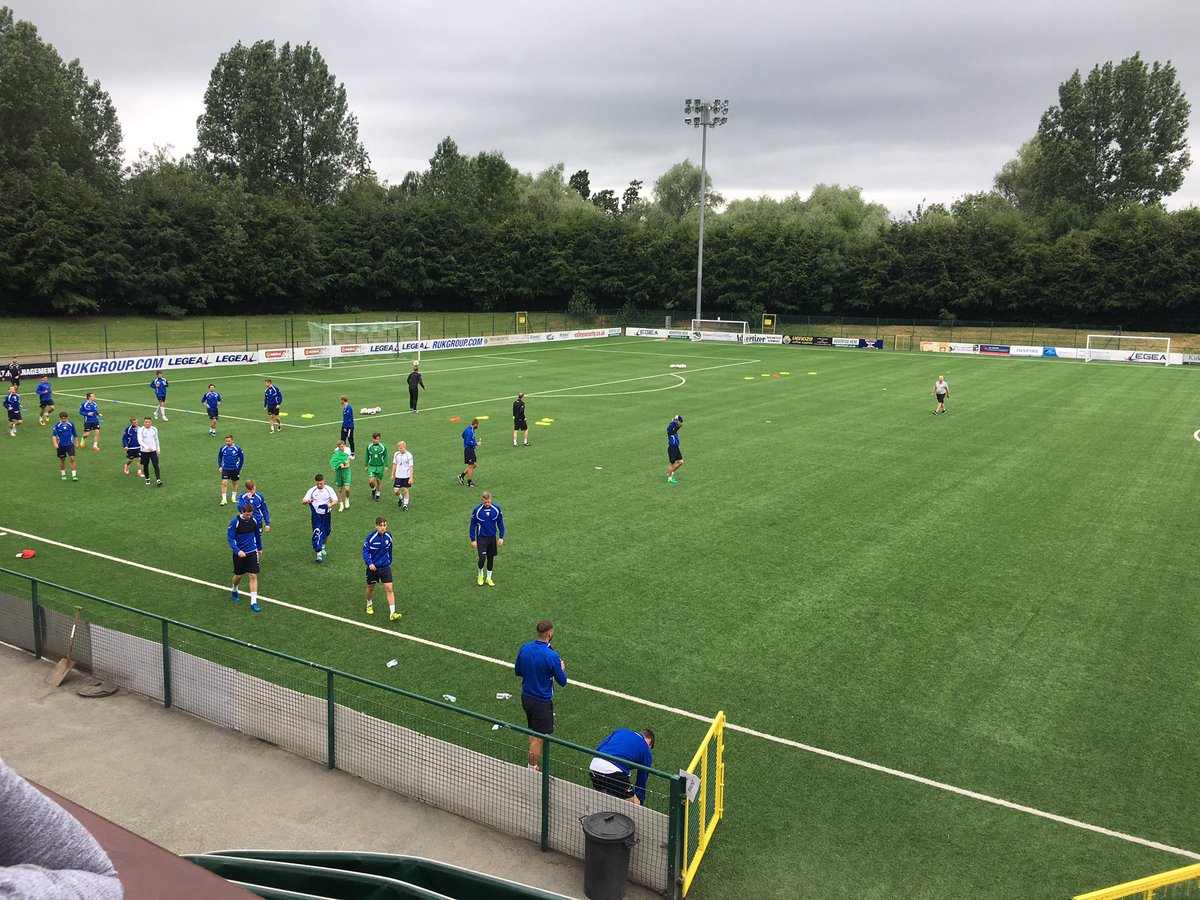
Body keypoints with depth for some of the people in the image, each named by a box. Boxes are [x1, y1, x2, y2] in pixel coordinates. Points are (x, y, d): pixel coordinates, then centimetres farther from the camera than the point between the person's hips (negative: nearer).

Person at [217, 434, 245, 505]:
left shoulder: (237, 448, -9)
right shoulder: (223, 448, -4)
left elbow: (242, 458, 2)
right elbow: (219, 457, 11)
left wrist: (240, 468, 3)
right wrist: (220, 466, 4)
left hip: (235, 469, 0)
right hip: (225, 469, 0)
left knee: (235, 483, 12)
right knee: (224, 483, -9)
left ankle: (234, 497, 31)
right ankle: (224, 500, -4)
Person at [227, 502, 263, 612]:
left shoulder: (254, 520, -4)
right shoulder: (235, 522, -15)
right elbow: (230, 538, -13)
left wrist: (260, 548, 20)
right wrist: (237, 551, -25)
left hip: (252, 552, 2)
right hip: (239, 553, -2)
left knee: (253, 576, -6)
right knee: (238, 575, 14)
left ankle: (254, 602, -4)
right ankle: (234, 591, 47)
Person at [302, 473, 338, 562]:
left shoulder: (329, 489, -5)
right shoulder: (312, 490, -4)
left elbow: (335, 501, -11)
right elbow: (303, 501, -6)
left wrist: (329, 505, -32)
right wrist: (307, 501, -31)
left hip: (326, 514, 1)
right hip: (316, 515, -1)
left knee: (326, 532, 13)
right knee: (317, 533, -12)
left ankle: (323, 548, 40)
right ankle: (319, 553, -14)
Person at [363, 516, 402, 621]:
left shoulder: (388, 536, -4)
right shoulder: (371, 537, -17)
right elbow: (365, 551, -15)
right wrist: (370, 563, -29)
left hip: (385, 566, 2)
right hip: (373, 567, -2)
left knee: (390, 588, -8)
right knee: (371, 587, 16)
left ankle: (392, 613, -9)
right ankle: (369, 605, 46)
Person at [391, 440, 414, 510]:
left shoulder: (409, 455, -11)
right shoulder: (396, 454, 0)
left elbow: (411, 467, -11)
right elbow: (394, 464, 11)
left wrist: (411, 478, -15)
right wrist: (392, 475, 11)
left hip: (406, 476, -3)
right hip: (398, 476, 3)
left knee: (405, 490, 2)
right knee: (396, 490, -1)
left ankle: (405, 505, 16)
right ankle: (400, 498, 30)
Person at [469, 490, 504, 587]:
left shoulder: (496, 509, -8)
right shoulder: (477, 510, -14)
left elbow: (500, 523, 4)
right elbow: (473, 525, -4)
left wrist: (501, 537, 2)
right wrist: (473, 540, -5)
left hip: (492, 537, 3)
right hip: (481, 538, -3)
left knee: (491, 558, 10)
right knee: (482, 558, -11)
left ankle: (489, 578, 25)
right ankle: (480, 575, 16)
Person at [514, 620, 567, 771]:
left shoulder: (524, 648, -7)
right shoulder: (551, 656, -24)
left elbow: (517, 671, 7)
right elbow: (562, 682, -13)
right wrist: (562, 668, 6)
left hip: (526, 697, 7)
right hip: (542, 701, -6)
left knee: (533, 733, 22)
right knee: (538, 737, 6)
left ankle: (533, 764, 31)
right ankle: (532, 769, 15)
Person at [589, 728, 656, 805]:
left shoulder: (621, 731, 29)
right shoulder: (646, 751, 20)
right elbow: (642, 781, 24)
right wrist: (640, 803, 36)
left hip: (593, 767, 5)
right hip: (614, 771, -5)